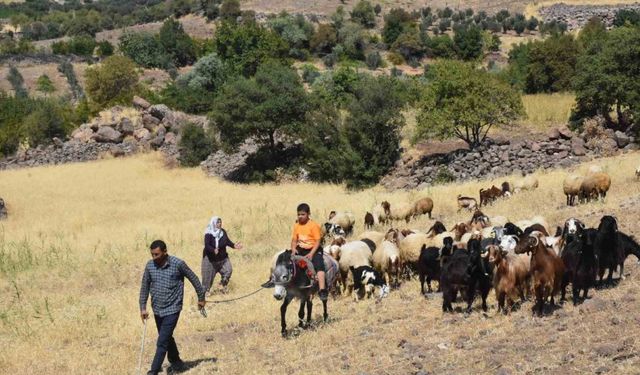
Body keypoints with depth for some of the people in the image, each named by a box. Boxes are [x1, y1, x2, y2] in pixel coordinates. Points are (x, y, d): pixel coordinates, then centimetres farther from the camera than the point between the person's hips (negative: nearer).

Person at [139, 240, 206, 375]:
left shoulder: (178, 264, -15)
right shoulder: (150, 265, -3)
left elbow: (193, 279, -2)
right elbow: (145, 287, 6)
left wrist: (201, 298, 6)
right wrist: (143, 307, 1)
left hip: (172, 309, -5)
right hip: (157, 309, 5)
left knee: (162, 342, -10)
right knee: (167, 338, 20)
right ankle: (176, 362, 40)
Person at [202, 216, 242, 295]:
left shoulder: (223, 232, -2)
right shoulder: (208, 234, -21)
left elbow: (227, 241, 5)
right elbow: (207, 245, -29)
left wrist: (234, 245, -13)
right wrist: (214, 250, -47)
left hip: (222, 257, 6)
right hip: (211, 259, -6)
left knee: (228, 270, 1)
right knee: (209, 275, 1)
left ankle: (223, 285, 23)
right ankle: (206, 290, 16)